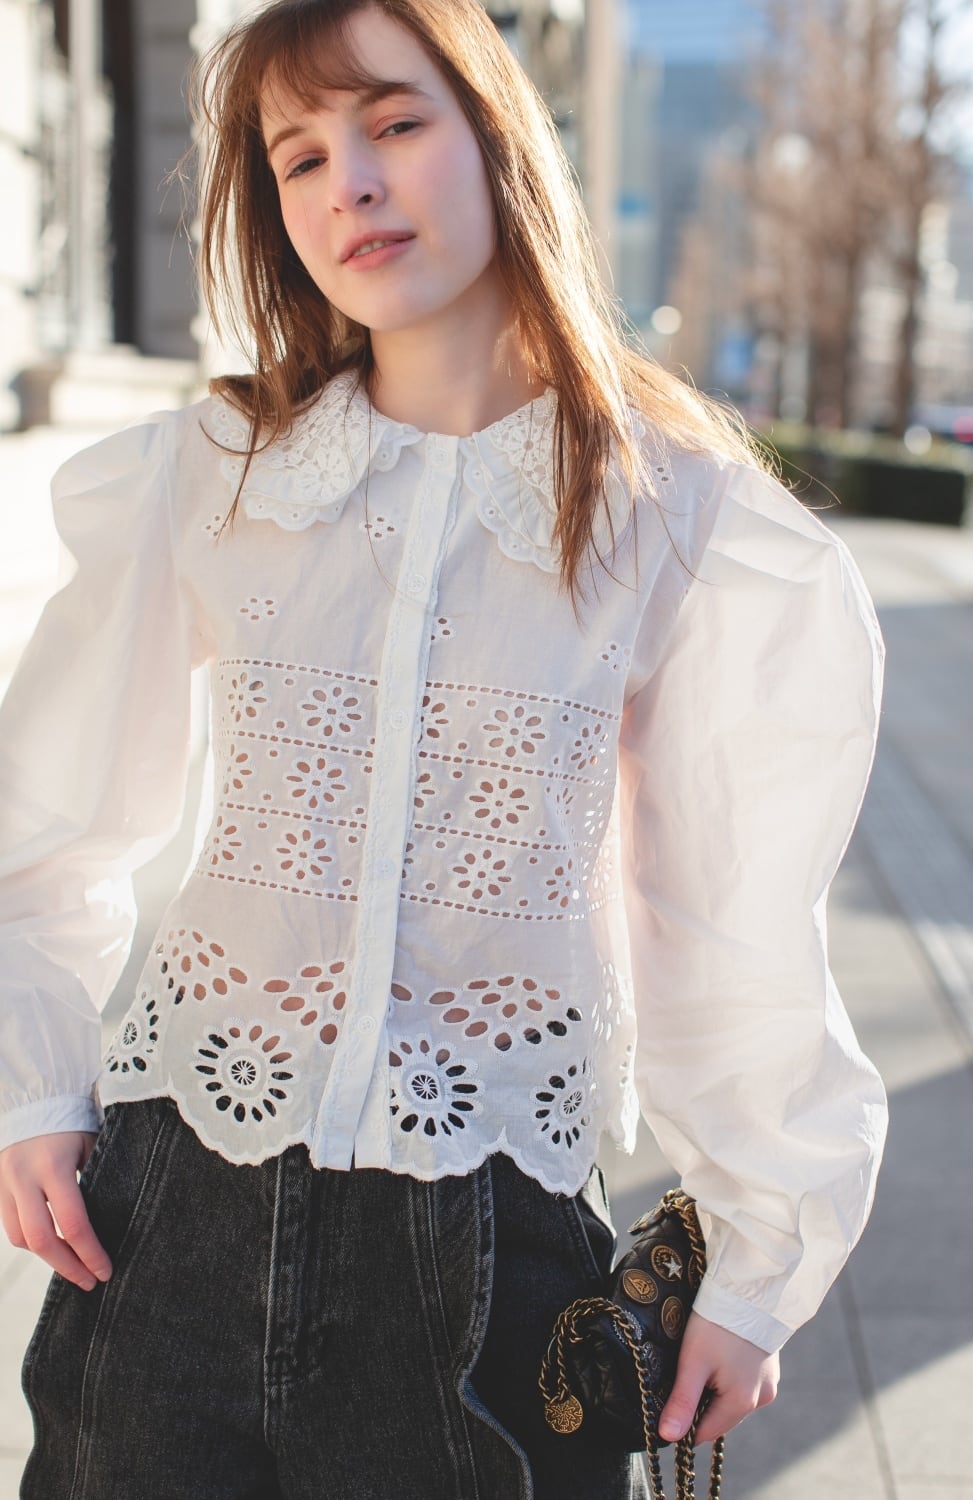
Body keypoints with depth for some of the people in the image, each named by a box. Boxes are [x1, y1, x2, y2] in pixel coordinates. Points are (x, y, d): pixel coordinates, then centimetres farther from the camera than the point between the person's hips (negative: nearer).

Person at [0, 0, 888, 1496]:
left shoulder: (675, 521, -4)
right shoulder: (204, 476, 0)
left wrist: (760, 1264, 6)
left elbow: (736, 923, 2)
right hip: (176, 1203, 2)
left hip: (488, 1234, -1)